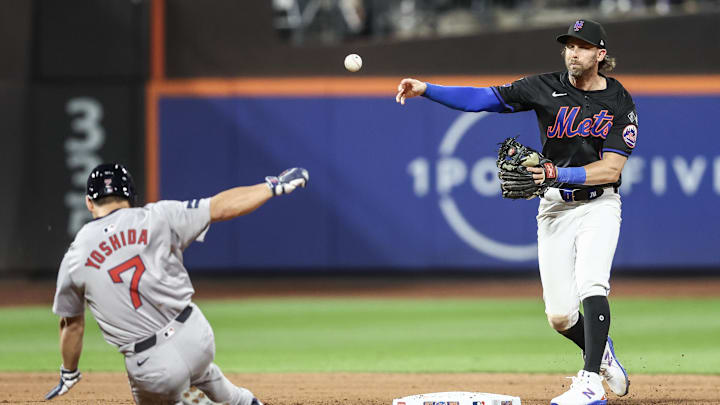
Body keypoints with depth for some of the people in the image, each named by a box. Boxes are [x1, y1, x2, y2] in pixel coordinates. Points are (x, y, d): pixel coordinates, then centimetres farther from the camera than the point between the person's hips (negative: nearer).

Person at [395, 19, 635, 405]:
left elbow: (611, 169, -15)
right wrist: (427, 90, -18)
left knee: (591, 286, -25)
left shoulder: (620, 104, -7)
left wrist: (556, 174, -26)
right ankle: (601, 352, 31)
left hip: (598, 204, -3)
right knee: (559, 315, 0)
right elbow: (483, 98, -6)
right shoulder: (547, 87, -2)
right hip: (555, 207, 3)